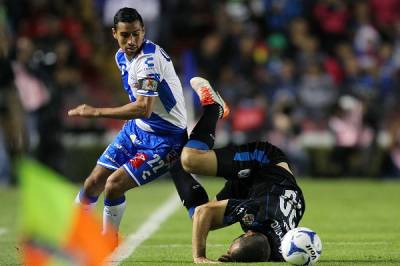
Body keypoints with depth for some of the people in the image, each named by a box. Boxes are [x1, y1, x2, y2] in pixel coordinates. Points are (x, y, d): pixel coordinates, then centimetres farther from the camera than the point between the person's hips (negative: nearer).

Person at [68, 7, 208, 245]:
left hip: (164, 139, -9)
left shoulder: (149, 59, -27)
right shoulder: (122, 57, 2)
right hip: (137, 128, 9)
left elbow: (144, 108, -35)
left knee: (114, 185, -17)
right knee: (93, 183, 7)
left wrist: (95, 112, -32)